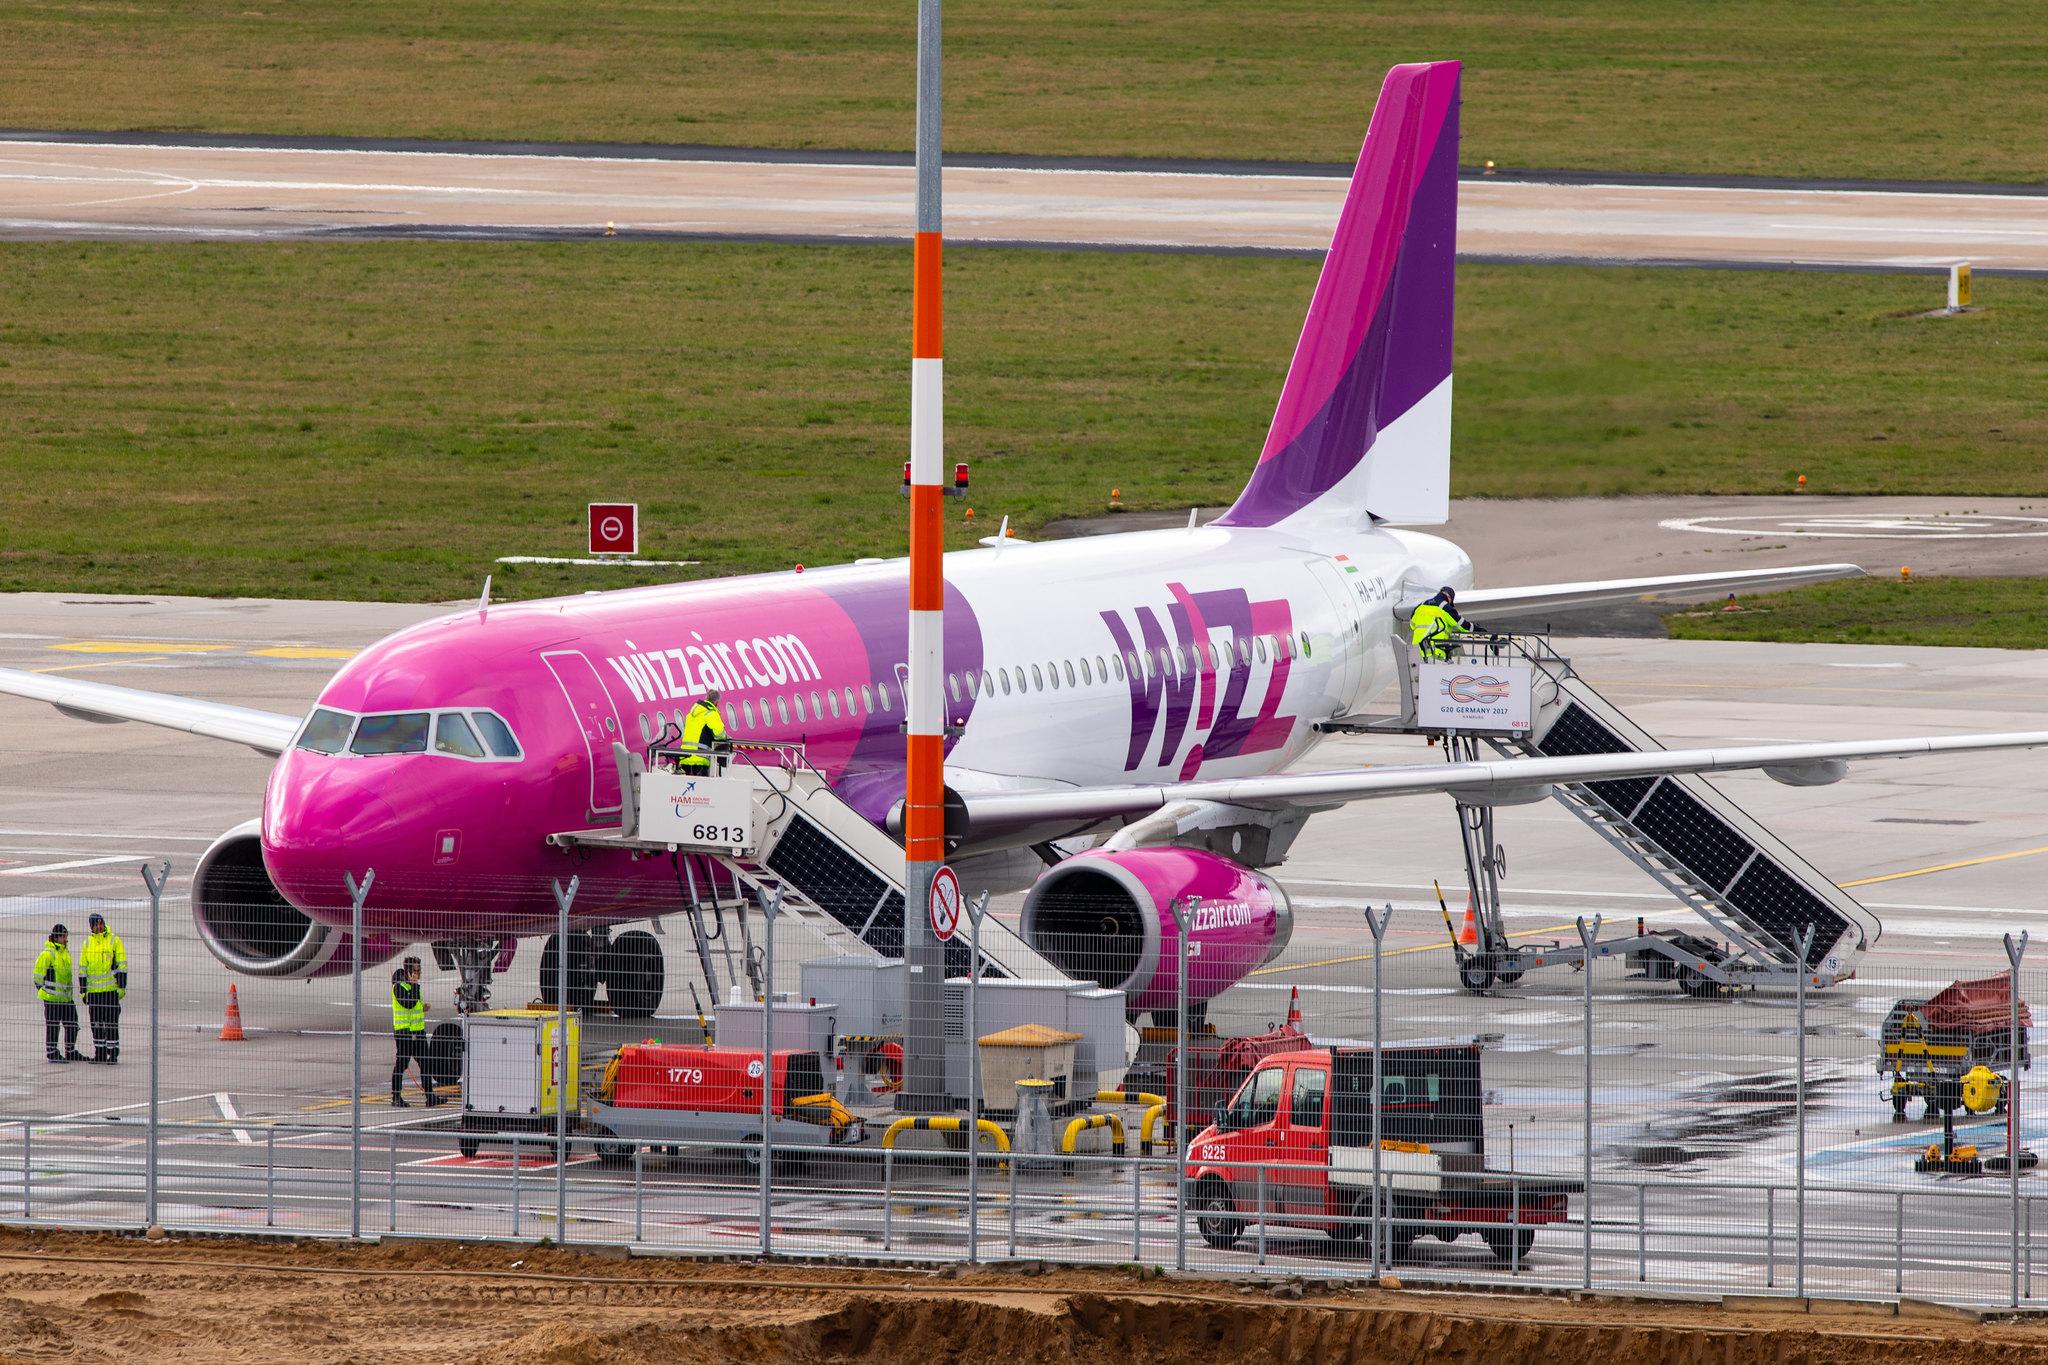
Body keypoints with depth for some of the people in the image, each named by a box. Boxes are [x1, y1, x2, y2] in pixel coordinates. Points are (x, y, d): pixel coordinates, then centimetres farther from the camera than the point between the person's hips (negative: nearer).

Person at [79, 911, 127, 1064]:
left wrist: (122, 986, -9)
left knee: (111, 1022, -4)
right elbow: (83, 967, 13)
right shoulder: (88, 942, 10)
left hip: (111, 989, -5)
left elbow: (122, 964, -3)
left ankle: (113, 1054, 1)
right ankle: (100, 1054, 16)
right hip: (93, 990, 5)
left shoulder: (114, 940, -2)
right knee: (96, 1022, 8)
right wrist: (83, 990, 9)